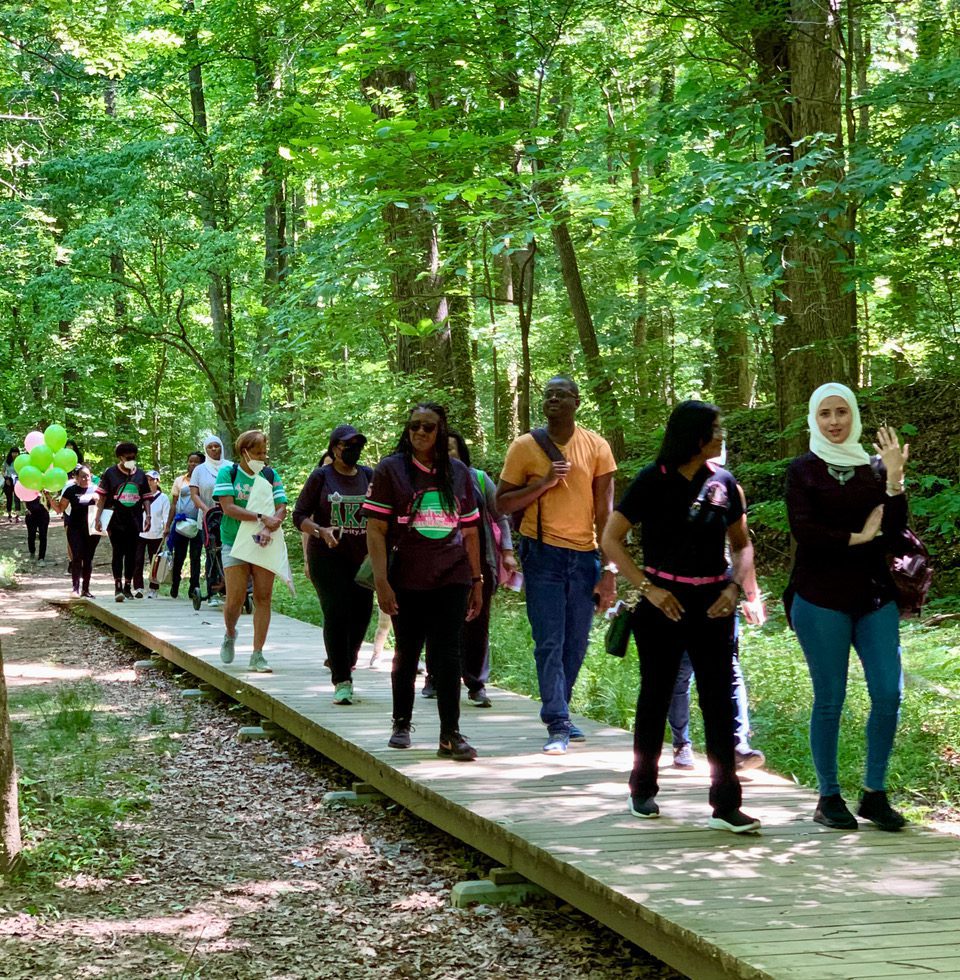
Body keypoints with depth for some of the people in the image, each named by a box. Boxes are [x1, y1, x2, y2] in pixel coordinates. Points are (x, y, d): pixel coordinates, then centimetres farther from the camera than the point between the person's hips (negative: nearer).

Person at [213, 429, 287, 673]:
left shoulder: (270, 475, 6)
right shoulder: (227, 472, -2)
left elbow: (282, 508, -1)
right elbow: (228, 508, -12)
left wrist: (269, 528, -21)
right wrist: (262, 518, -21)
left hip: (264, 544, 2)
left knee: (263, 597, -4)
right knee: (235, 599, -7)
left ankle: (257, 655, 1)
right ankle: (230, 635, 26)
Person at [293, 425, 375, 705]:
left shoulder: (369, 476, 10)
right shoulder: (321, 477, 0)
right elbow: (299, 516, 1)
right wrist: (321, 531, -18)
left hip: (362, 557, 4)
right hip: (327, 556, -4)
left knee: (362, 614, 3)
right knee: (337, 614, -12)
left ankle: (342, 662, 29)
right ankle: (342, 681, -9)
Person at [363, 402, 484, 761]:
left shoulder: (459, 473, 9)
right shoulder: (391, 470, -1)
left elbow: (469, 531, 14)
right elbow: (375, 530, -5)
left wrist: (476, 580, 11)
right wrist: (381, 581, -13)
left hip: (452, 579, 2)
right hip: (407, 580, -2)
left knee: (447, 654, -4)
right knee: (407, 652, 9)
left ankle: (450, 735, -4)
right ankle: (401, 724, 25)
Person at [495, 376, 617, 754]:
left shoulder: (596, 446, 1)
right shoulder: (525, 447, -2)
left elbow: (605, 510, 1)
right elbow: (503, 504, 1)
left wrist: (609, 570, -4)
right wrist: (544, 483, -15)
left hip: (584, 554, 2)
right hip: (543, 553, -2)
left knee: (576, 644, 8)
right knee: (550, 643, -7)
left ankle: (559, 712, 25)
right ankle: (557, 725, -7)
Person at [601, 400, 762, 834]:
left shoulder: (723, 482, 4)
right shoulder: (652, 481, -5)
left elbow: (742, 544, 14)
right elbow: (611, 539, -5)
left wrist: (734, 587, -3)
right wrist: (646, 587, -12)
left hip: (712, 605, 2)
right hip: (664, 602, -2)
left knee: (719, 700, -3)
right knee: (656, 695, 9)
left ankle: (726, 805, -3)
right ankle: (643, 790, 26)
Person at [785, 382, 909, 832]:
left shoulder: (874, 468, 11)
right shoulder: (803, 470, 2)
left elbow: (895, 531, 1)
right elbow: (803, 532, -10)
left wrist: (894, 480, -10)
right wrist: (857, 537, -7)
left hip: (874, 596, 3)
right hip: (821, 598, -3)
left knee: (888, 694, -5)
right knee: (830, 698, -1)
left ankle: (874, 793, 8)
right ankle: (828, 797, 10)